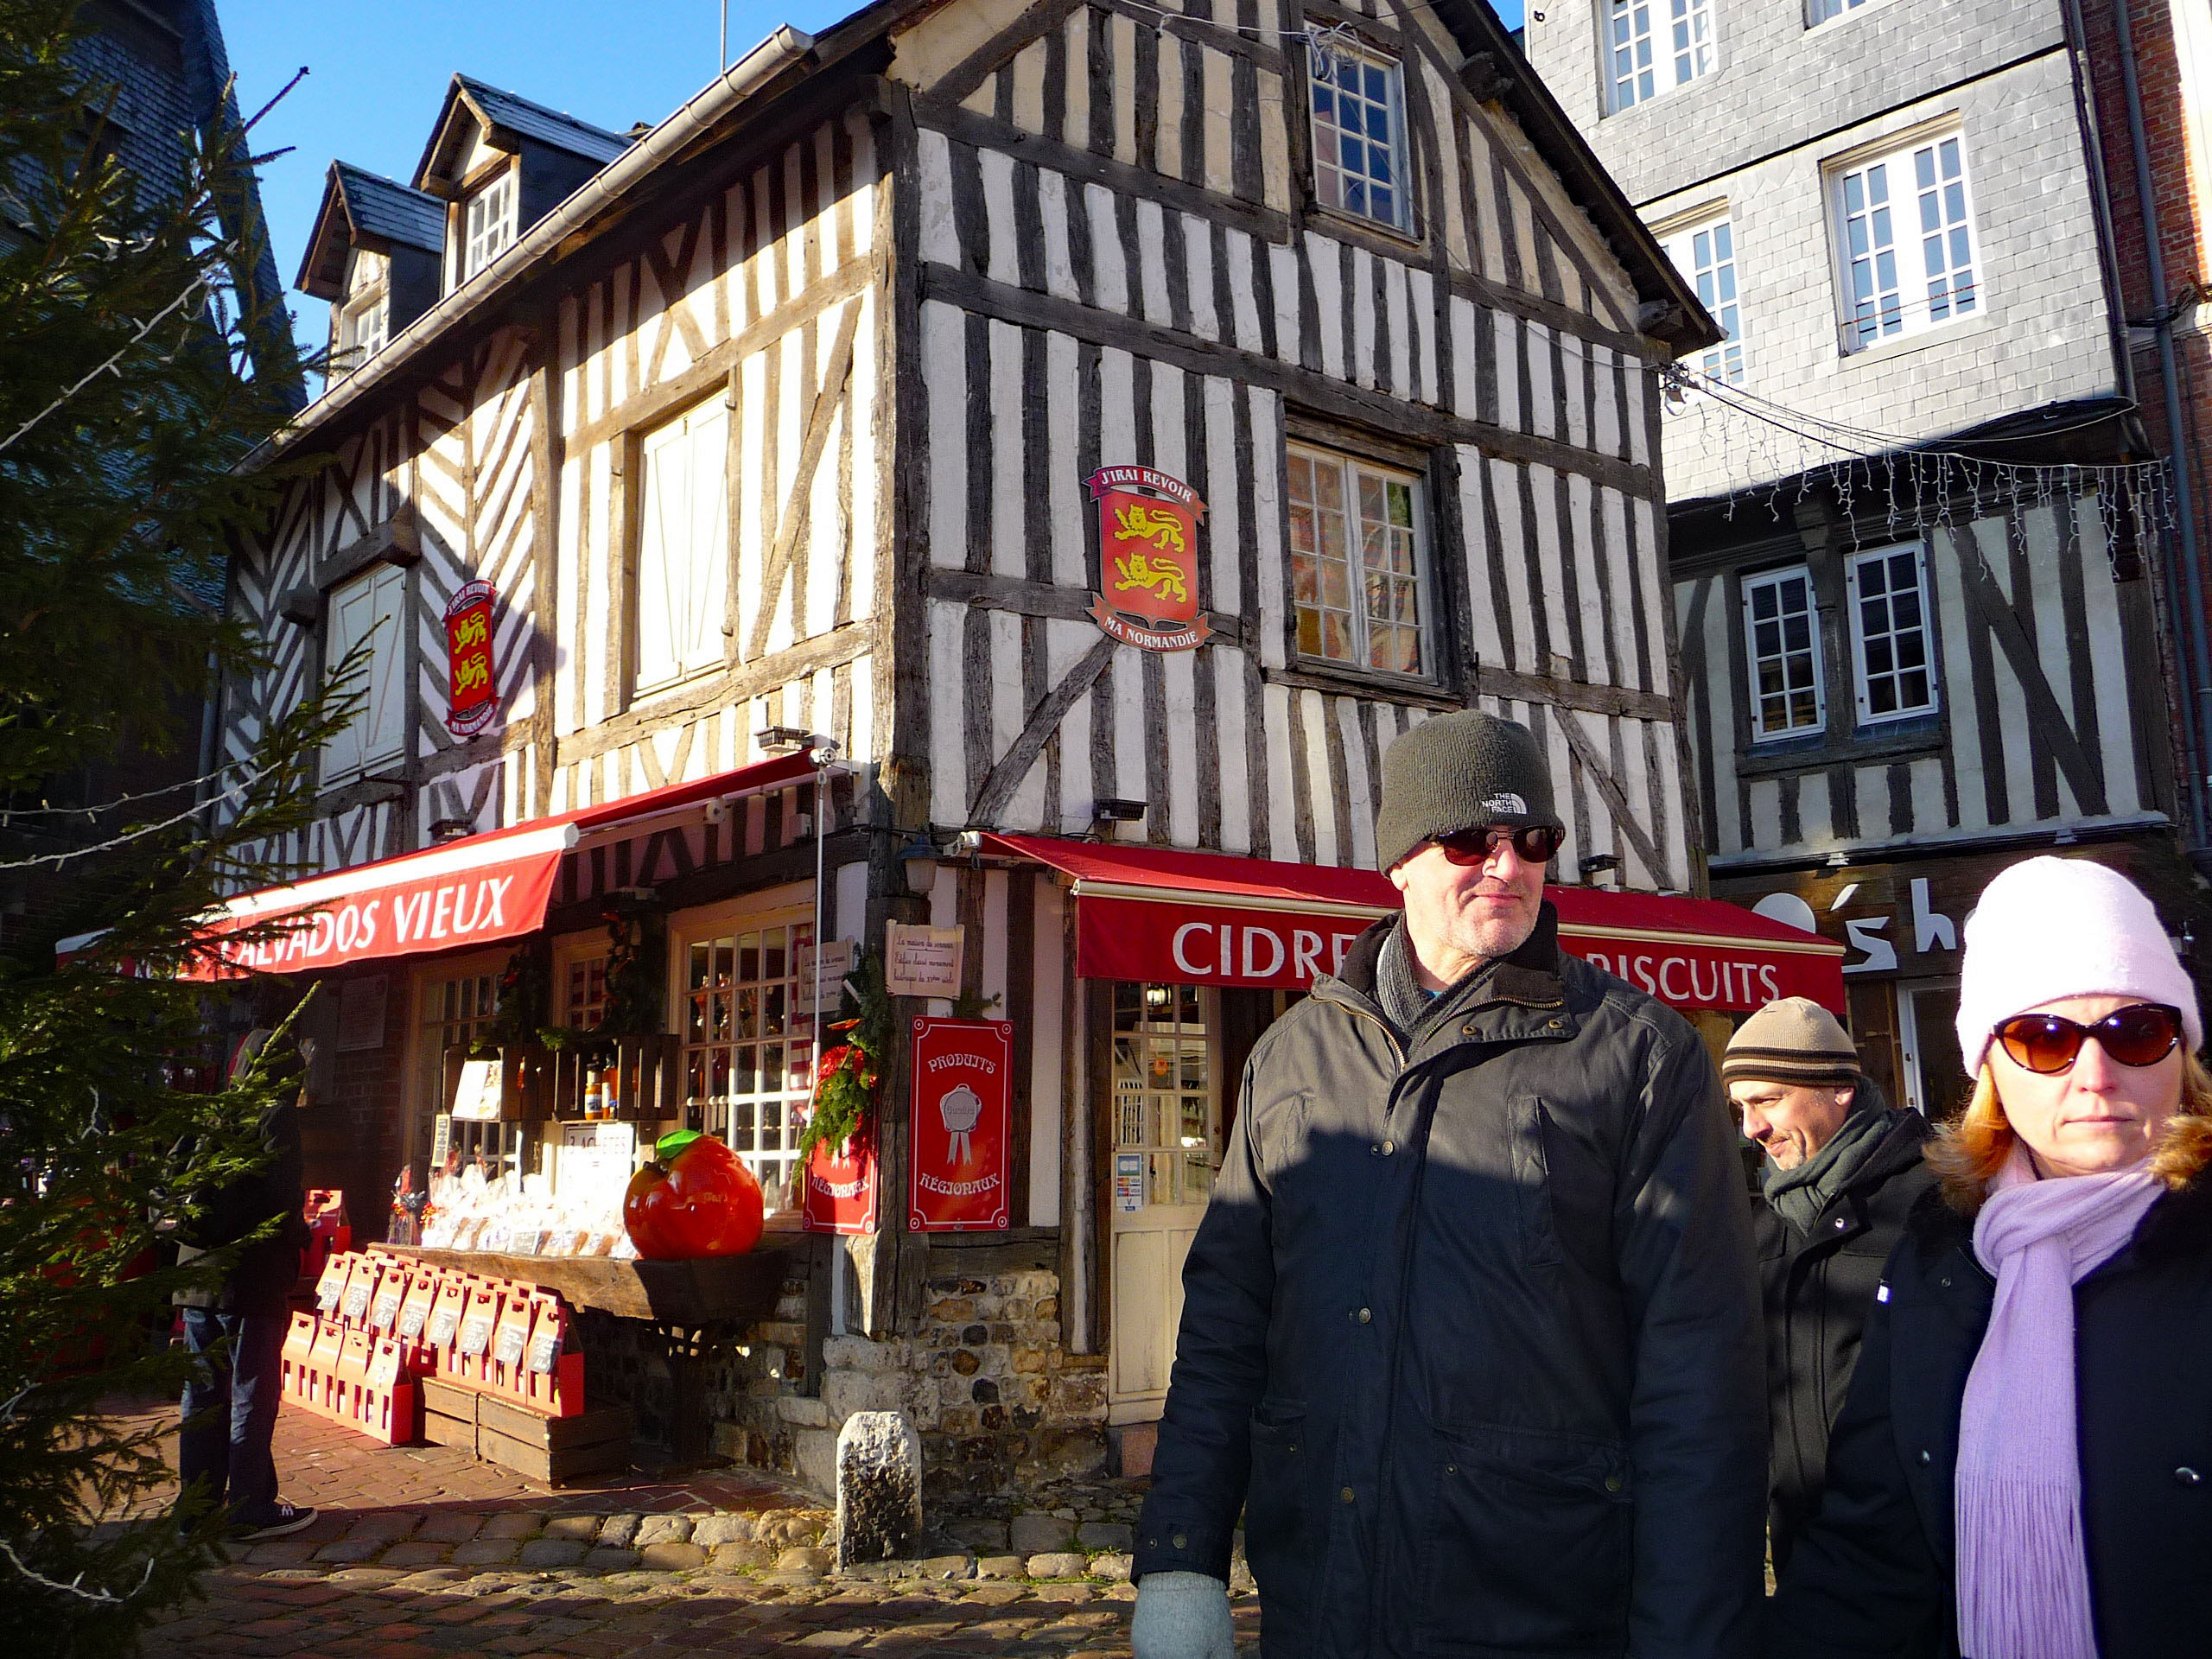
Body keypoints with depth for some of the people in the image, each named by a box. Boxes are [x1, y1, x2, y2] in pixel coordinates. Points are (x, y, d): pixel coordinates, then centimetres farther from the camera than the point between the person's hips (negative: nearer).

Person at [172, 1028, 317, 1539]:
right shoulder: (277, 1115, -9)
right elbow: (281, 1195, -16)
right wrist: (298, 1239, 0)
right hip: (252, 1280, -7)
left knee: (202, 1392, 13)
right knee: (253, 1395, -1)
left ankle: (195, 1502, 20)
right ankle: (252, 1511, 3)